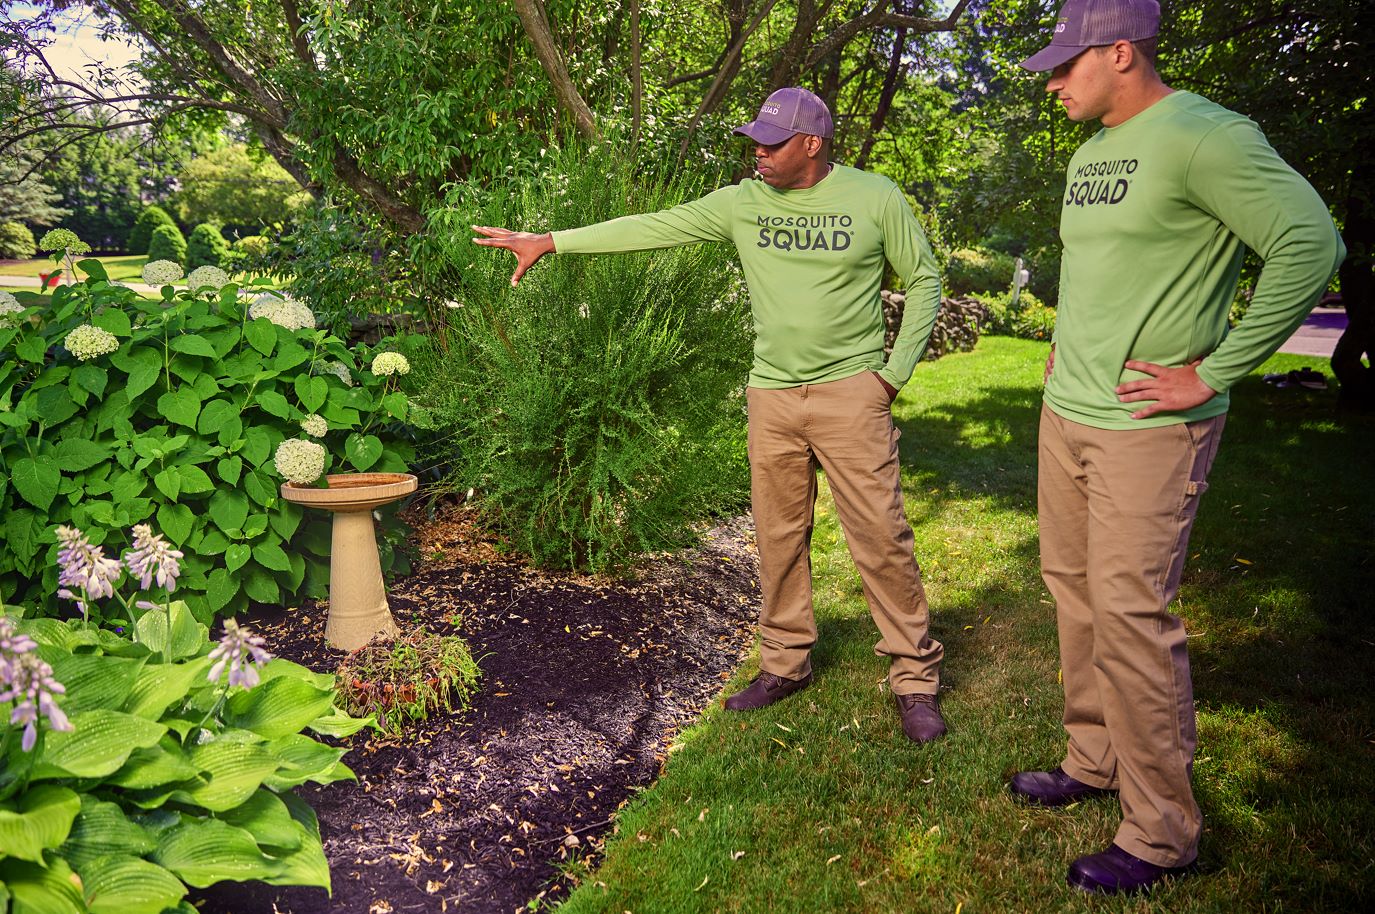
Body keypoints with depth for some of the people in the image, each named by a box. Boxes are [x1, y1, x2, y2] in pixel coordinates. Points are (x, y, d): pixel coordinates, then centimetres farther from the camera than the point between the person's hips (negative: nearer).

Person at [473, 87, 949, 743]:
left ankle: (915, 677, 11)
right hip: (771, 395, 4)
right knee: (778, 537, 10)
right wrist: (550, 241, -1)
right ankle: (785, 664, 26)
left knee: (881, 538, -4)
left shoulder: (875, 198, -2)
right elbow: (651, 228, 3)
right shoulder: (743, 203, 4)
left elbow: (924, 280, 6)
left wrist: (895, 372, -1)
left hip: (850, 393, -3)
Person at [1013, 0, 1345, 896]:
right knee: (1075, 589, 15)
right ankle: (1095, 761, 33)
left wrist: (1213, 374, -19)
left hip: (1145, 427, -9)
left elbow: (1312, 243, -22)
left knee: (1131, 615, -5)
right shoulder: (1089, 153, 14)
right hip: (1066, 414, 9)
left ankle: (1161, 836, 11)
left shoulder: (1202, 134, -14)